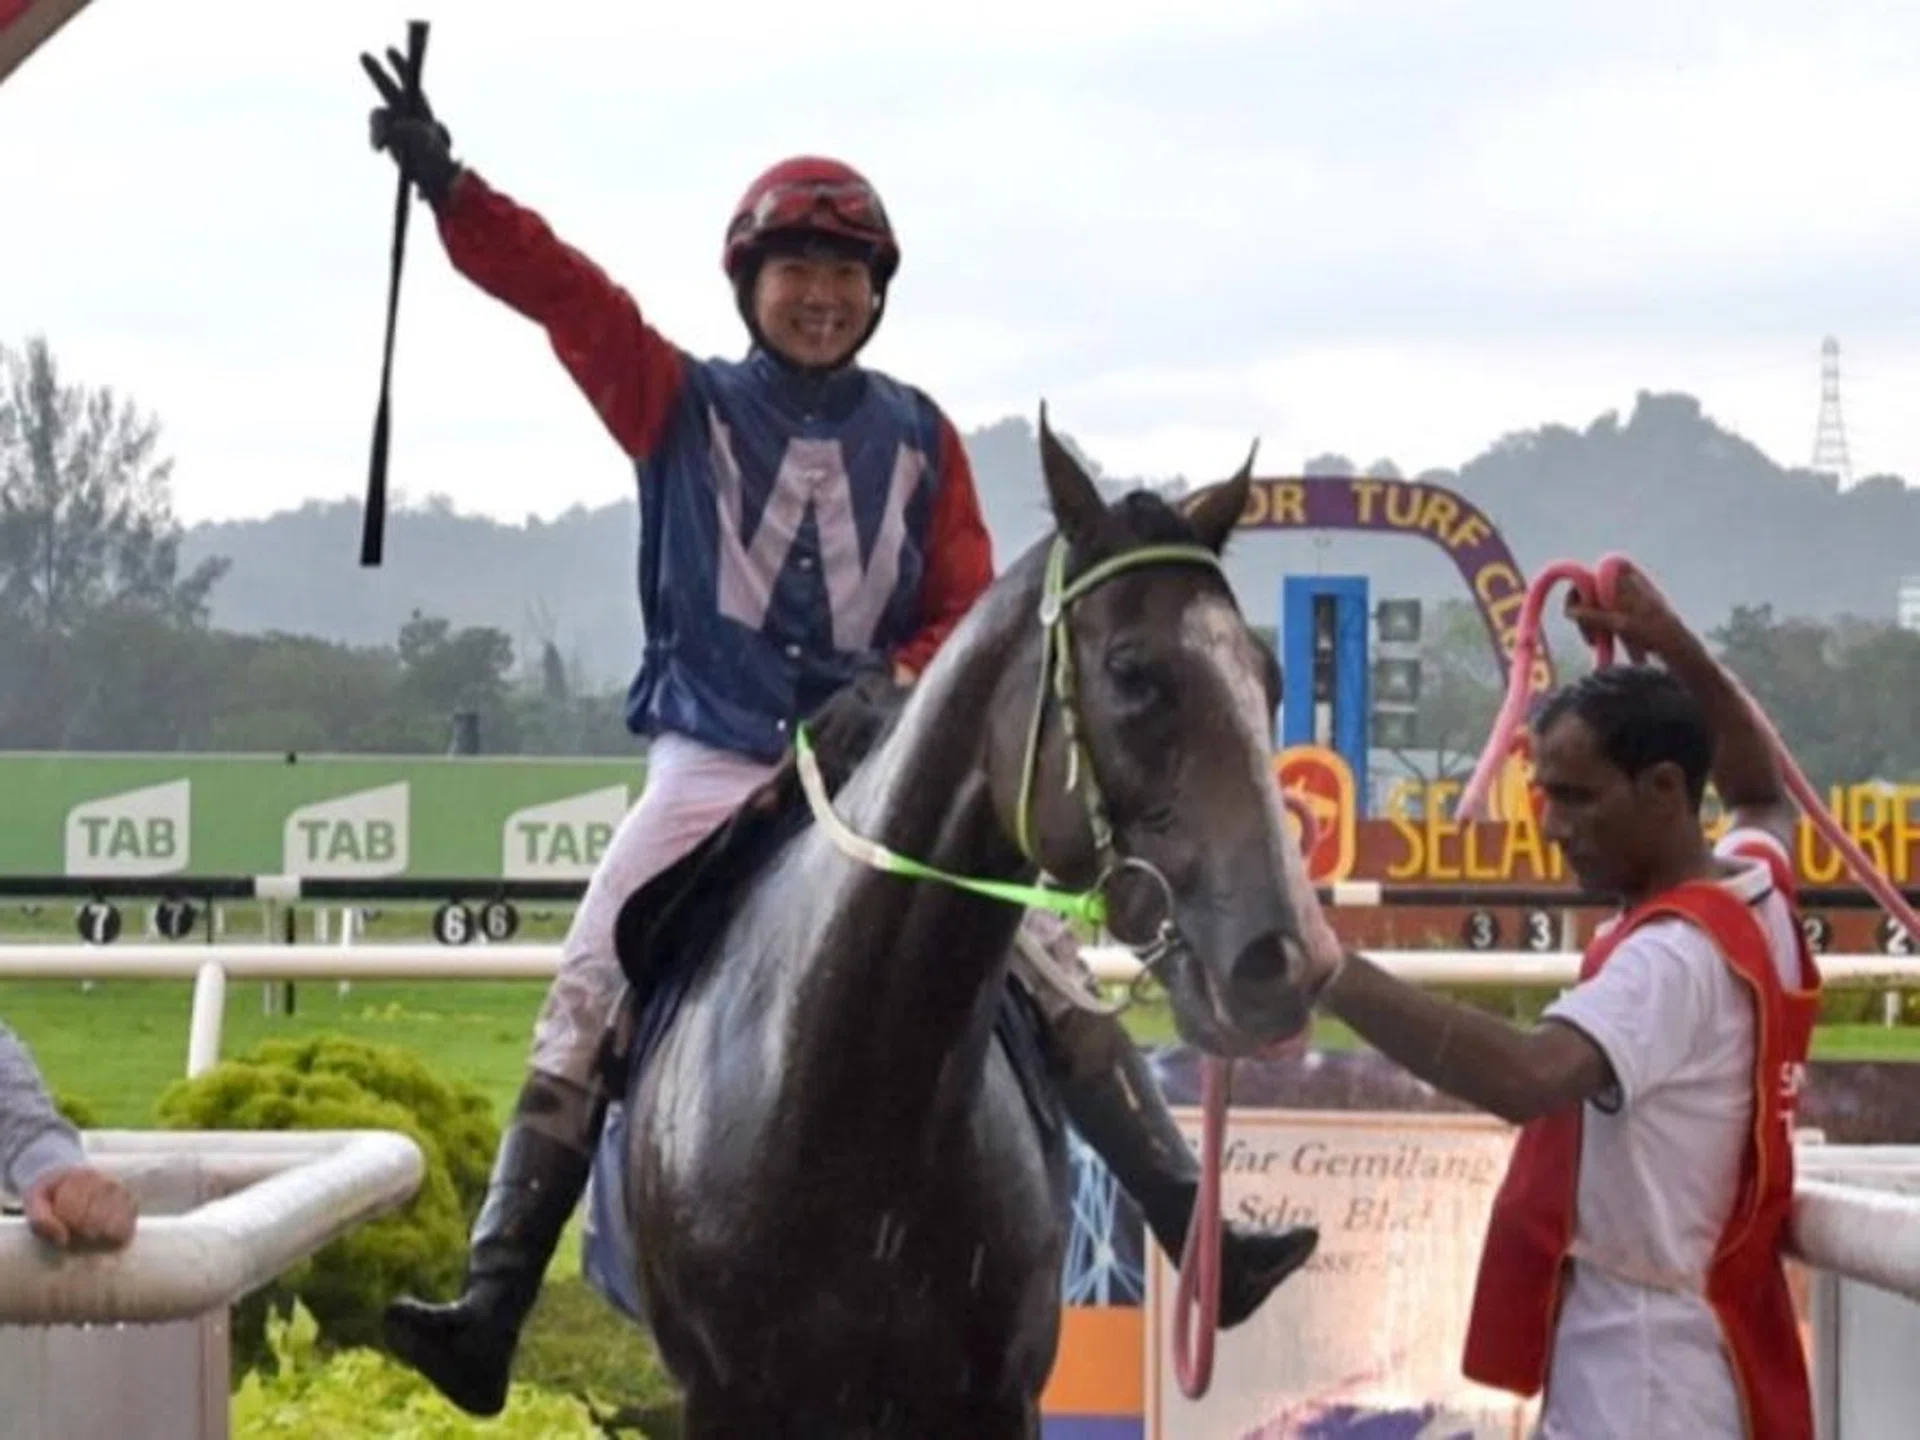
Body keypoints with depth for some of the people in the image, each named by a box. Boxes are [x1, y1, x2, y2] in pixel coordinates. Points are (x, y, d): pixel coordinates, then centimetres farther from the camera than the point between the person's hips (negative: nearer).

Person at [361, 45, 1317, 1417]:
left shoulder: (918, 437, 6)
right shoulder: (682, 406, 1)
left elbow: (971, 612, 7)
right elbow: (563, 291, -13)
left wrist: (894, 687, -14)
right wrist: (444, 184, -27)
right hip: (712, 768, -1)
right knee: (585, 1011, -12)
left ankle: (1199, 1239, 0)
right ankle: (491, 1311, -14)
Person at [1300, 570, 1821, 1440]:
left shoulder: (1675, 954, -21)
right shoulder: (1752, 898, 8)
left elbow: (1527, 1078, -40)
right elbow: (1765, 797, 34)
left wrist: (1325, 973, -45)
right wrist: (1675, 650, 25)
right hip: (1666, 1364, 11)